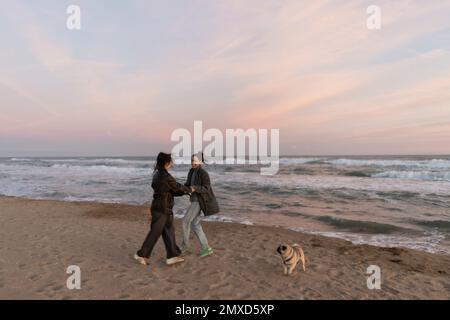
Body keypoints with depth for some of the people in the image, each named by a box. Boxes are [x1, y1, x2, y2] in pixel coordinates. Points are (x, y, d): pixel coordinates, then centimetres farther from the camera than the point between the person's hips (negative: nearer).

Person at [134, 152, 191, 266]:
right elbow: (178, 187, -8)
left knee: (169, 231, 12)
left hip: (164, 209, 9)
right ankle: (142, 255, 20)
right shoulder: (166, 177, -20)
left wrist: (184, 192, 12)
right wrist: (189, 190, 11)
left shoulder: (157, 174, 9)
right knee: (155, 233, 4)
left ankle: (172, 256, 18)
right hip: (161, 209, -9)